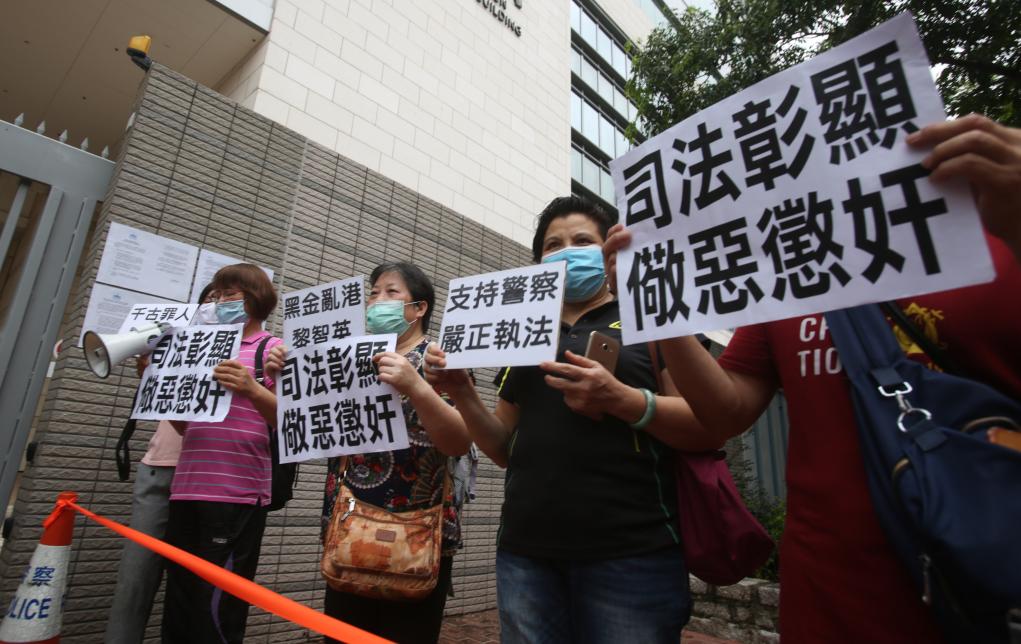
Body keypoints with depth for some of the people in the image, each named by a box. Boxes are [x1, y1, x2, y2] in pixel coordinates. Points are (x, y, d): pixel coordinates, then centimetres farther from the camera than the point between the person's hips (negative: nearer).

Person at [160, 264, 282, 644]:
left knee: (215, 612, -1)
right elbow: (187, 425, 20)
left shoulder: (274, 349, -1)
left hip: (236, 496, -7)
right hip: (187, 491, 7)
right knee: (177, 612, 15)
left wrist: (252, 390, -27)